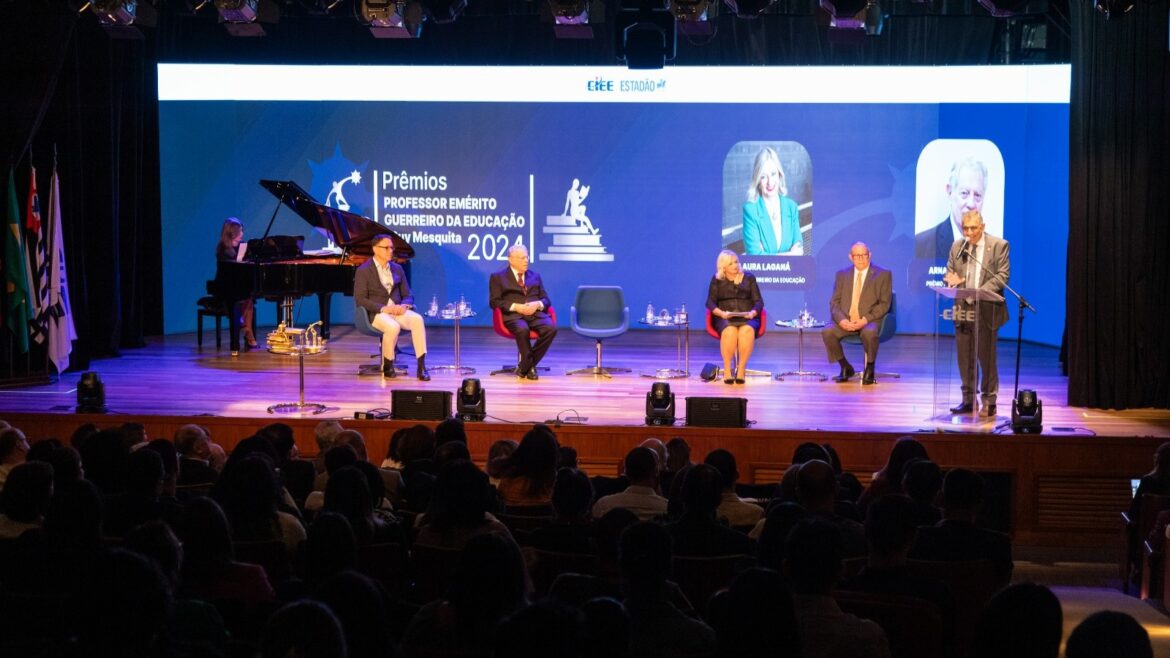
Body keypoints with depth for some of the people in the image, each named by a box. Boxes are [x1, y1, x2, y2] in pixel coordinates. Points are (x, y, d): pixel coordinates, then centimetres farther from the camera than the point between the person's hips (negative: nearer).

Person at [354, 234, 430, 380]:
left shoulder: (397, 269, 16)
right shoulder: (363, 271, -1)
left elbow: (407, 295, 15)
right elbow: (360, 299, -9)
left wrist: (404, 306, -10)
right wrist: (383, 308, -20)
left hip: (397, 310, 4)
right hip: (376, 313, -4)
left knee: (417, 319, -29)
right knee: (393, 327, -37)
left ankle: (421, 366, -31)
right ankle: (387, 366, -13)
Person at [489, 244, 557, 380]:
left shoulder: (535, 276, 25)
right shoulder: (498, 277, 13)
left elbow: (546, 299, 19)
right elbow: (494, 301, 2)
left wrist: (538, 304, -6)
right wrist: (515, 306, -13)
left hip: (536, 314, 4)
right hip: (513, 315, -4)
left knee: (551, 329, -29)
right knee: (522, 329, -39)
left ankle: (525, 367, -17)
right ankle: (529, 366, -20)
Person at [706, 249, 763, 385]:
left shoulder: (749, 277, 13)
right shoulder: (717, 280, 11)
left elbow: (758, 301, 9)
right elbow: (710, 302, 4)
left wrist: (753, 312, -13)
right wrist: (721, 313, -16)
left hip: (747, 318, 1)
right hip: (724, 318, -1)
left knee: (747, 330, -36)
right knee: (730, 331, -37)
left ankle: (741, 369, -33)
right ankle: (727, 370, -32)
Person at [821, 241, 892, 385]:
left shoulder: (883, 275, 5)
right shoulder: (842, 274, 14)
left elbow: (884, 303, -1)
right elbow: (834, 302, 8)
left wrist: (865, 319, -16)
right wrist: (841, 320, -12)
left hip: (870, 321, -3)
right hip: (846, 321, 3)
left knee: (869, 333, -38)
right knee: (827, 332, -27)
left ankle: (869, 370, -12)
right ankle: (845, 368, -3)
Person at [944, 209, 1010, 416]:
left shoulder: (999, 245, -3)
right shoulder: (957, 246, 10)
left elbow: (1002, 275, -9)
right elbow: (949, 273, 15)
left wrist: (980, 291, -21)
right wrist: (953, 280, -11)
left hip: (986, 310, -4)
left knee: (986, 357, -1)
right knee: (965, 358, 8)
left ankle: (989, 402, 7)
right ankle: (968, 400, 17)